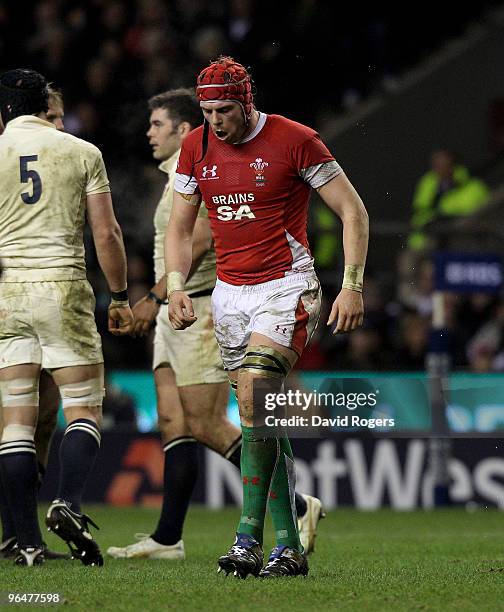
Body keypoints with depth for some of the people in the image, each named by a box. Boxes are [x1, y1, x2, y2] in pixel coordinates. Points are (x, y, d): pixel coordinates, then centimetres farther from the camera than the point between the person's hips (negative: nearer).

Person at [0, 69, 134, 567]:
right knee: (84, 411, 6)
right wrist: (120, 296, 13)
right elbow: (106, 234, 3)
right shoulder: (82, 153, 5)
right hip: (64, 289, -1)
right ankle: (68, 504, -19)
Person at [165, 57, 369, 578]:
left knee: (255, 399, -22)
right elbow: (179, 227, 16)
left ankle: (249, 538, -23)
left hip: (286, 286, -6)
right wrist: (176, 286, 0)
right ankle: (289, 546, 7)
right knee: (263, 418, 4)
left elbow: (352, 211, -4)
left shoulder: (294, 140, -9)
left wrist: (352, 285, -11)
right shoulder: (197, 147, 6)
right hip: (229, 292, 6)